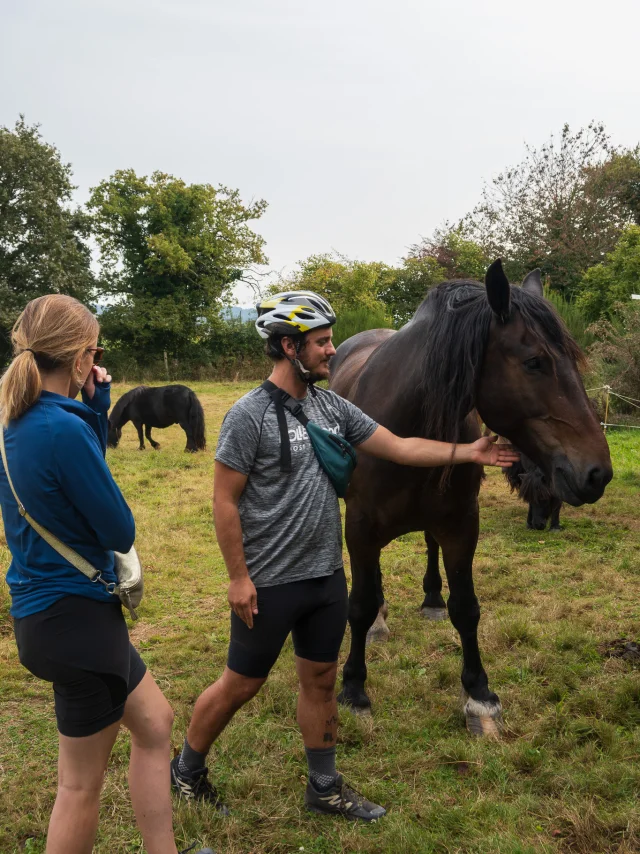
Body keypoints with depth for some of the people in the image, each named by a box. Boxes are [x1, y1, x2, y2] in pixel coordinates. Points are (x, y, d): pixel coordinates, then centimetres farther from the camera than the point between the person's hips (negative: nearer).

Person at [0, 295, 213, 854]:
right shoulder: (63, 430, -25)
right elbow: (120, 531, -17)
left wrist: (96, 408, 3)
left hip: (45, 610, 9)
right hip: (77, 617, -9)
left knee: (155, 724, 23)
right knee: (83, 781, 10)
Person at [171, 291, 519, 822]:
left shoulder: (333, 407, 2)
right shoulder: (249, 414, -17)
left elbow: (399, 448, 5)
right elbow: (225, 501, -15)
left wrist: (466, 453, -2)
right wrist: (239, 577, -15)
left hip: (328, 578, 6)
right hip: (270, 584, -6)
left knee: (321, 681, 17)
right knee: (241, 685, 9)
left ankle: (324, 788, 34)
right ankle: (187, 771, 33)